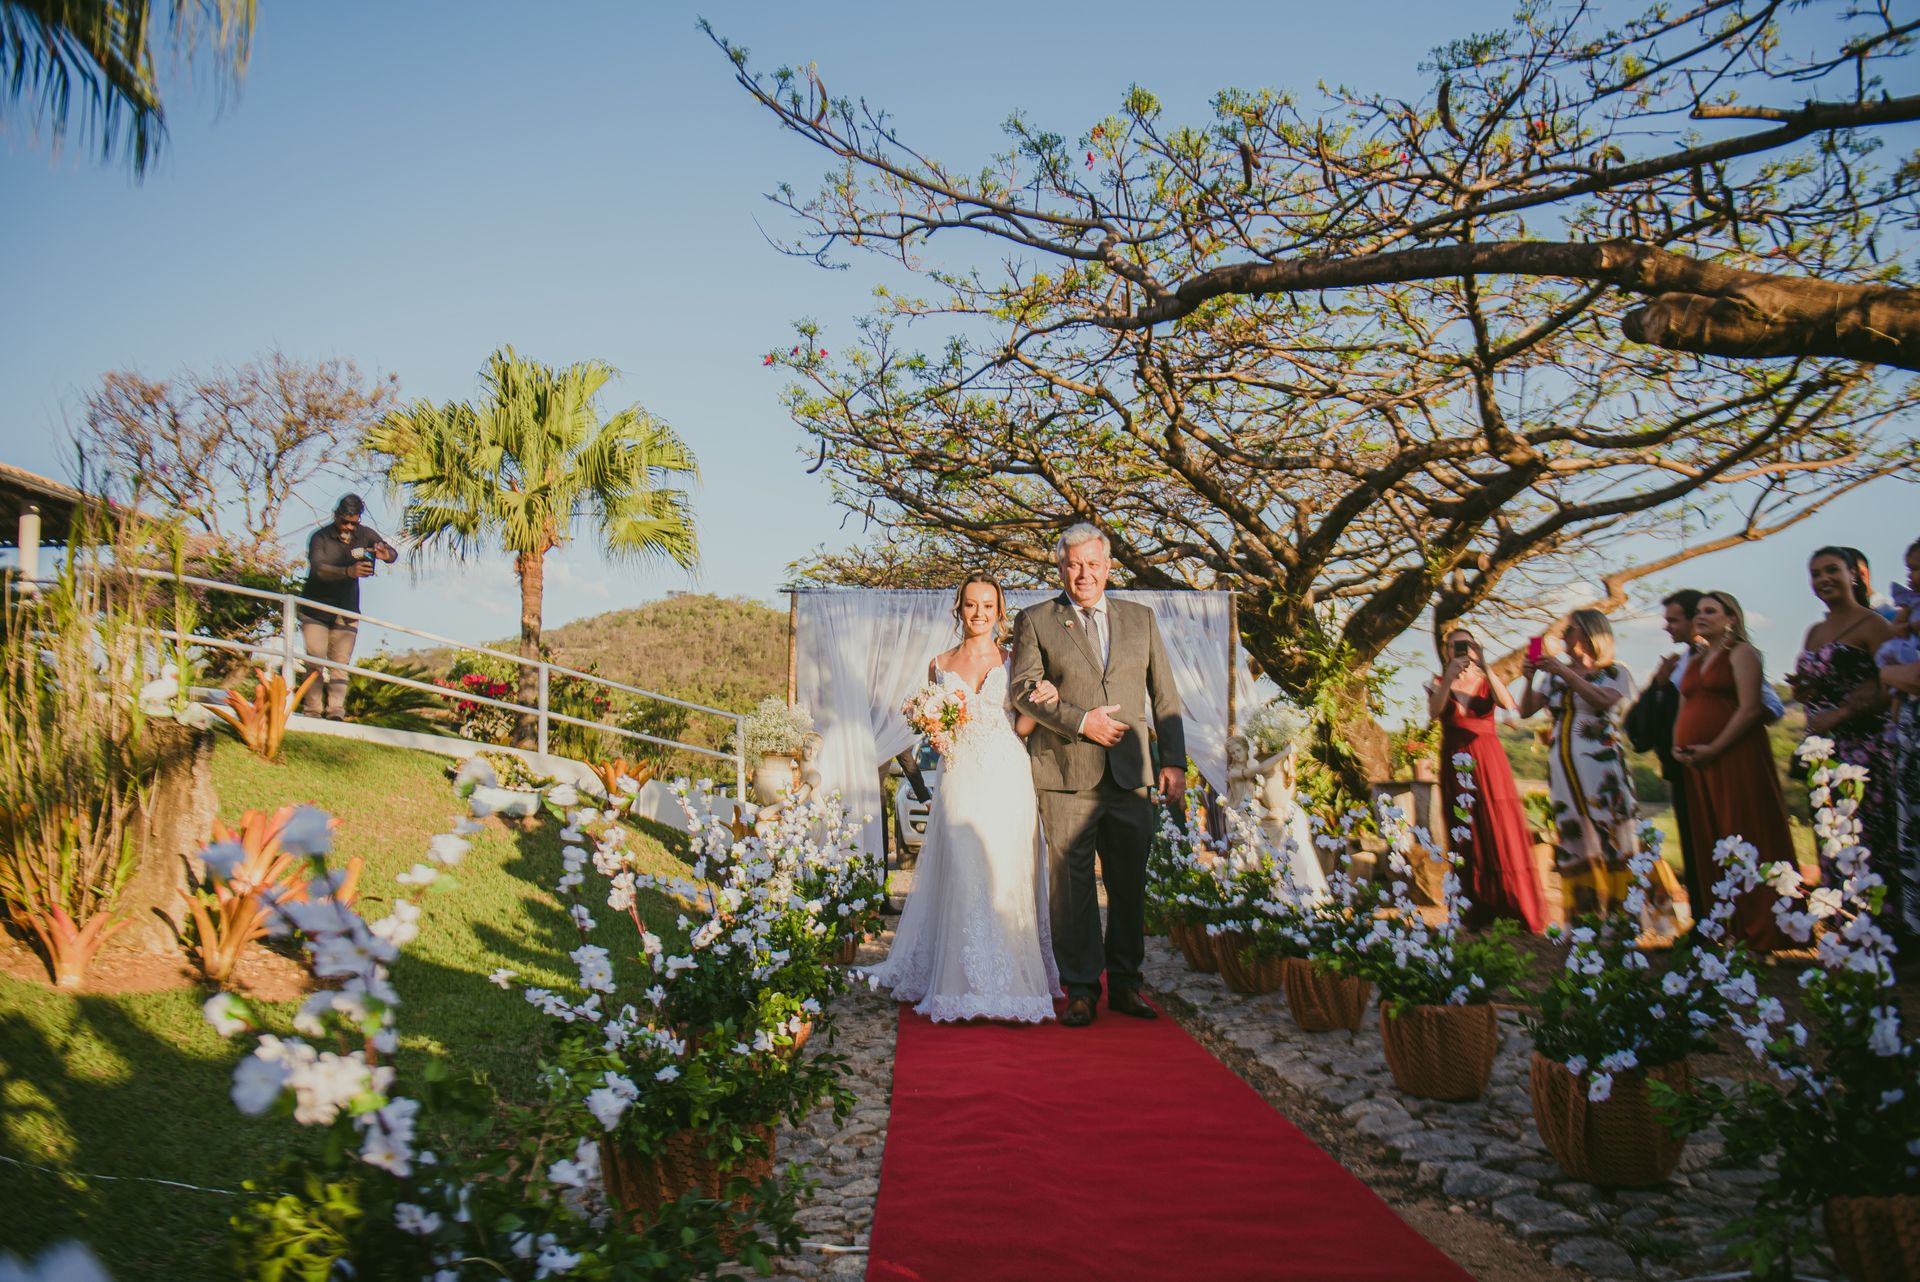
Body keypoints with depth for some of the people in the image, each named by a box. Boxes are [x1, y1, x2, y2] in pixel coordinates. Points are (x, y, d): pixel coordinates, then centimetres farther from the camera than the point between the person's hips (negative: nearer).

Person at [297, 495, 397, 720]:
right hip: (315, 608, -3)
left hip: (346, 612, 3)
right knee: (316, 660, -6)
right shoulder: (321, 537, -14)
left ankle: (336, 711, -9)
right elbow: (318, 568, -30)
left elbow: (393, 554, 1)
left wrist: (386, 555, -25)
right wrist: (348, 571, -48)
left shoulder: (365, 534, -1)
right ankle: (312, 711, -2)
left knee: (340, 663, -4)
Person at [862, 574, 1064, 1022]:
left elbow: (1022, 725, 1)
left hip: (1006, 782, -1)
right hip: (960, 781, 1)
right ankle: (967, 983, 5)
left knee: (1007, 878, -3)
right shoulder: (940, 665, 12)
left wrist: (1044, 700, -17)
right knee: (962, 878, -4)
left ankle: (1011, 981, 7)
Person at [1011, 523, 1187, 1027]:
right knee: (1072, 883, -1)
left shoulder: (1141, 619, 14)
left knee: (1130, 884, 6)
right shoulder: (1035, 621, 6)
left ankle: (1124, 984, 18)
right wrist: (1080, 721, -13)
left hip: (1130, 774, 3)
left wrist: (1174, 760, 5)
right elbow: (1024, 689, -3)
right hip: (1067, 776, -2)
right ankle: (1081, 989, 8)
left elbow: (1165, 695, 13)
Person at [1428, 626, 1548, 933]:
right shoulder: (1439, 683, 8)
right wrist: (1450, 677, -24)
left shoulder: (1486, 681, 9)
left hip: (1489, 762, 0)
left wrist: (1485, 668, -21)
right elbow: (1434, 711, -13)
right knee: (1467, 837, 0)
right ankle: (1476, 914, 1)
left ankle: (1520, 909, -4)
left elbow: (1508, 704, -13)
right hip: (1456, 764, 0)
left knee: (1501, 831, -6)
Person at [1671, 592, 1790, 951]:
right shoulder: (1694, 662, 22)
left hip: (1735, 757, -7)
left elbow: (1750, 709, -12)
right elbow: (1683, 713, 22)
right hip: (1696, 762, 8)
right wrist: (1677, 746, 2)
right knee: (1708, 845, 7)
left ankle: (1757, 931, -4)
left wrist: (1714, 748, -18)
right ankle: (1722, 928, 12)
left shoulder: (1741, 653, -1)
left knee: (1745, 838, -7)